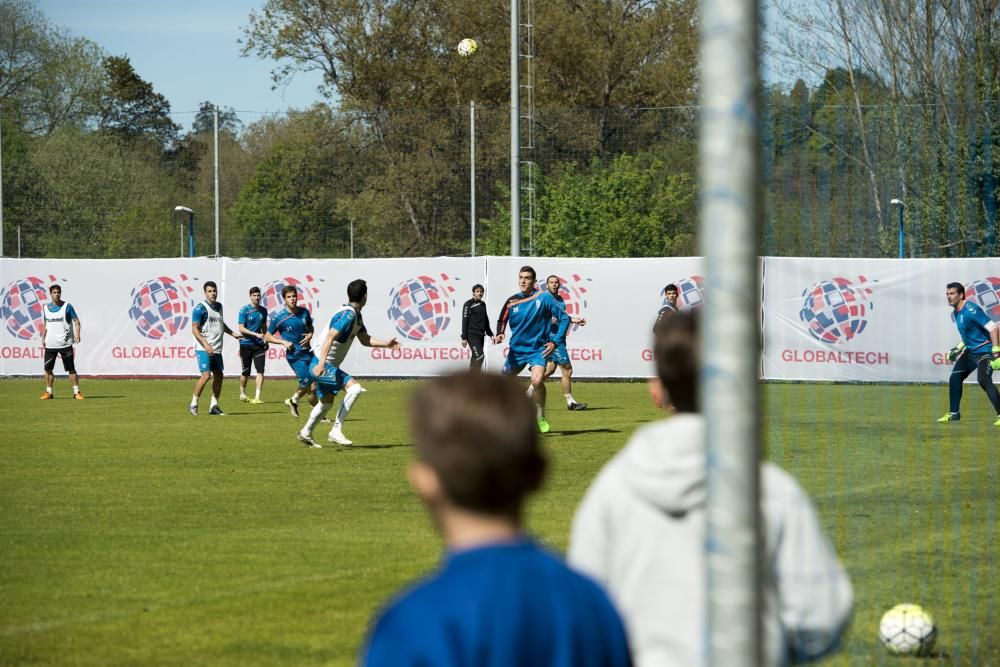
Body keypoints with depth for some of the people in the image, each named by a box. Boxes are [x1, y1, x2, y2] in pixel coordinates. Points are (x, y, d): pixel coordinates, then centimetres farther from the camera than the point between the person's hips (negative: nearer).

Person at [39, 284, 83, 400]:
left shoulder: (67, 306, -2)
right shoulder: (46, 308, 9)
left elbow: (76, 321, -3)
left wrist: (77, 334, -17)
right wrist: (43, 338, 11)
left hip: (65, 343, -4)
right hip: (50, 344, 4)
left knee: (71, 368, -3)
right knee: (48, 368, 4)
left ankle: (76, 392, 3)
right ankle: (48, 392, 14)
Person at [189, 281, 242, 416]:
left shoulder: (219, 306, 15)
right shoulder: (200, 308, -10)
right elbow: (195, 329, -14)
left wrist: (232, 333, 23)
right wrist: (205, 344, -23)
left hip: (217, 349, 8)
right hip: (204, 349, -8)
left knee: (219, 375, 5)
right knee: (206, 375, -15)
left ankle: (214, 406, 14)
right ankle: (193, 404, -3)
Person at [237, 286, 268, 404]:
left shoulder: (263, 310, 9)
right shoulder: (244, 310, -6)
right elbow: (241, 328, -11)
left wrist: (266, 340, 20)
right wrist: (256, 334, -20)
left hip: (259, 345, 3)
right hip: (246, 344, -3)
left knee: (260, 370, -11)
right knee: (246, 372, 6)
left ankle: (257, 397, -13)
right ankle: (242, 394, 29)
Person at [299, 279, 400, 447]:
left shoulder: (356, 316, 12)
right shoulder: (348, 315, -20)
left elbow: (365, 340, 21)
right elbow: (330, 337, -30)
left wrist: (386, 344, 7)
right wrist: (321, 363, -39)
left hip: (324, 366, 11)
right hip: (323, 365, -11)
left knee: (326, 403, 23)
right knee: (354, 388, -22)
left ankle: (306, 433, 40)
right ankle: (336, 431, -21)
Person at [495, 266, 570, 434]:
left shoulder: (544, 297, -9)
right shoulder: (512, 302, 0)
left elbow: (564, 318, -5)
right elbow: (502, 321, 12)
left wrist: (555, 341, -11)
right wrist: (499, 334, -10)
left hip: (538, 349, -4)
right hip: (516, 349, 4)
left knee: (537, 380, -28)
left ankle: (540, 418, -10)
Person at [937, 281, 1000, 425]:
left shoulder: (971, 310, -21)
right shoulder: (955, 314, 9)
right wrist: (958, 348, 20)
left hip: (984, 350, -10)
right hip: (970, 351, 10)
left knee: (984, 380, -27)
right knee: (954, 378, 14)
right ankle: (953, 413, 29)